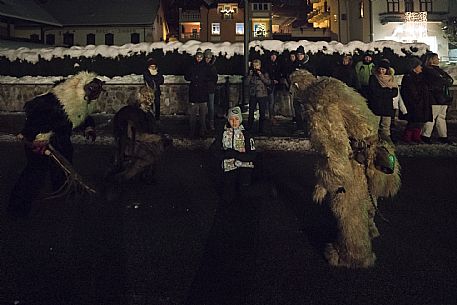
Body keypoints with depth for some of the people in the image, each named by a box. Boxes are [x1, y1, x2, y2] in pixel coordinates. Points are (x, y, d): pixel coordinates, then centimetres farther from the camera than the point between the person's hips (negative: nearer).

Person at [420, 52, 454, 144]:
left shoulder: (439, 70, 22)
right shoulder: (428, 70, -5)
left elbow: (450, 79, 16)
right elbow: (439, 80, -15)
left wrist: (445, 82, -5)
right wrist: (447, 82, 2)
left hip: (443, 98, 8)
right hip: (434, 98, -8)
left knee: (442, 117, 8)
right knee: (431, 117, -9)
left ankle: (443, 136, 11)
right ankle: (425, 136, -3)